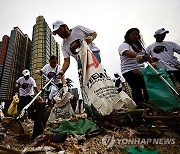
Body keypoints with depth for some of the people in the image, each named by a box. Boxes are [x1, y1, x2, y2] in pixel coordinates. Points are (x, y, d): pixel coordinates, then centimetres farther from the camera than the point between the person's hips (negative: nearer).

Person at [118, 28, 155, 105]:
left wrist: (152, 62, 4)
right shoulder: (124, 45, 2)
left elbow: (146, 55, 21)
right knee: (136, 89, -14)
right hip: (130, 71, -6)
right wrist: (136, 56, -39)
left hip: (141, 71, 7)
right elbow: (127, 53, -20)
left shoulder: (139, 45, 27)